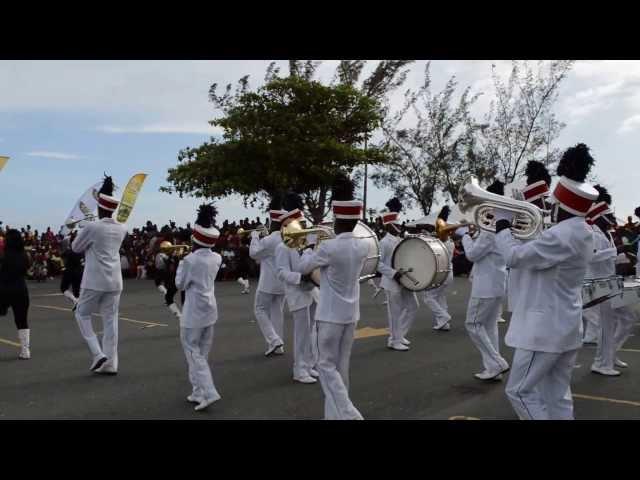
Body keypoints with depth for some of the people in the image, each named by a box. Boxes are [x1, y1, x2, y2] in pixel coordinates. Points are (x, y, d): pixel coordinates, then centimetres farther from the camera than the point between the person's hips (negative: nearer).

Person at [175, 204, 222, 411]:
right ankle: (198, 391, 23)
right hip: (210, 309, 7)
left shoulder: (190, 260, -19)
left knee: (193, 351, 2)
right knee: (202, 352, 16)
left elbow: (180, 284, -7)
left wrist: (181, 262, 4)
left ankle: (208, 392, -8)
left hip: (194, 312, -6)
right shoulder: (217, 258, 0)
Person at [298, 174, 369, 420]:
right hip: (351, 313, 6)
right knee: (342, 365, 15)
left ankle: (349, 414, -8)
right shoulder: (363, 247, -2)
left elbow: (304, 267, -4)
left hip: (331, 314, -6)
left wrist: (309, 248, 14)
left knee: (326, 365, 3)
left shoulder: (328, 247, -20)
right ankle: (336, 414, 23)